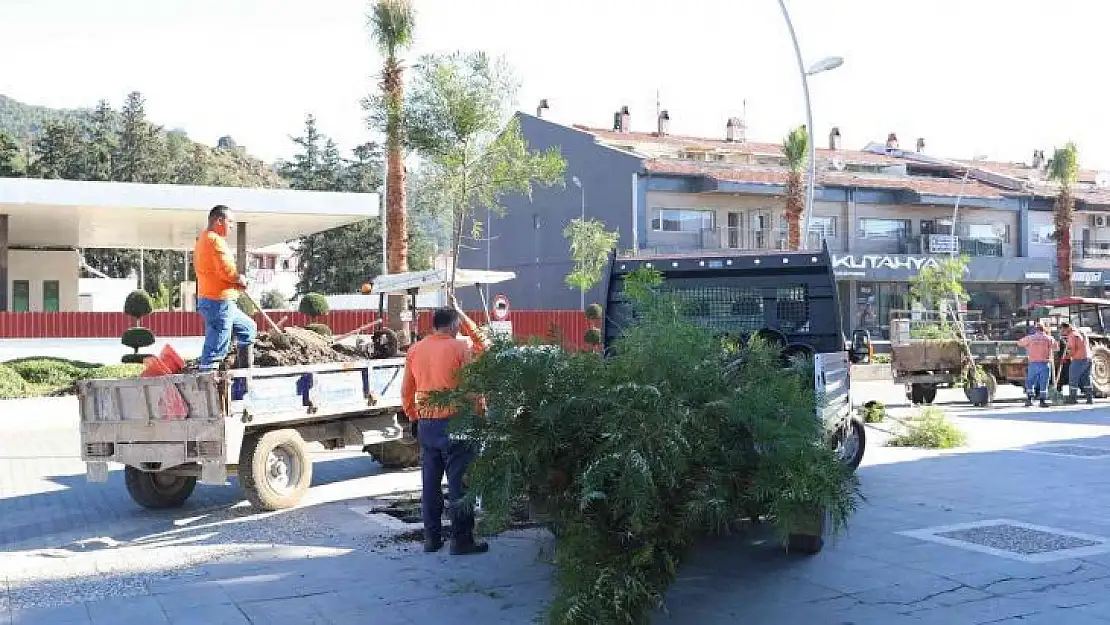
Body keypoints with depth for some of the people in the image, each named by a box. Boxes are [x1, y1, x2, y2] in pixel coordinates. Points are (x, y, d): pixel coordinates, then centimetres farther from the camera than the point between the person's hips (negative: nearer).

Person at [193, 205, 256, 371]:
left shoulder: (203, 240, 19)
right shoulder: (215, 240, -15)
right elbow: (226, 270, -24)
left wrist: (236, 280, 7)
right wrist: (240, 279, -4)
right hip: (219, 302, -11)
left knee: (248, 328, 24)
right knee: (216, 350, -8)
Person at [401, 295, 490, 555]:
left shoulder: (415, 350, 6)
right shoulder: (460, 348, -9)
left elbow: (406, 391, 12)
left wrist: (414, 418, 22)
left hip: (425, 424, 5)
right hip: (454, 423, -5)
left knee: (430, 482, 12)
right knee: (459, 483, 0)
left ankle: (431, 538, 17)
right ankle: (461, 540, 2)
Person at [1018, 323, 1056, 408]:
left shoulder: (1030, 338, 2)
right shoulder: (1049, 338, 2)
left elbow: (1020, 342, 14)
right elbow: (1055, 347, 11)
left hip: (1033, 363, 0)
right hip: (1045, 363, 0)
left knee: (1030, 381, 11)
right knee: (1044, 382, 3)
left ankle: (1029, 399, 7)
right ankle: (1042, 400, 0)